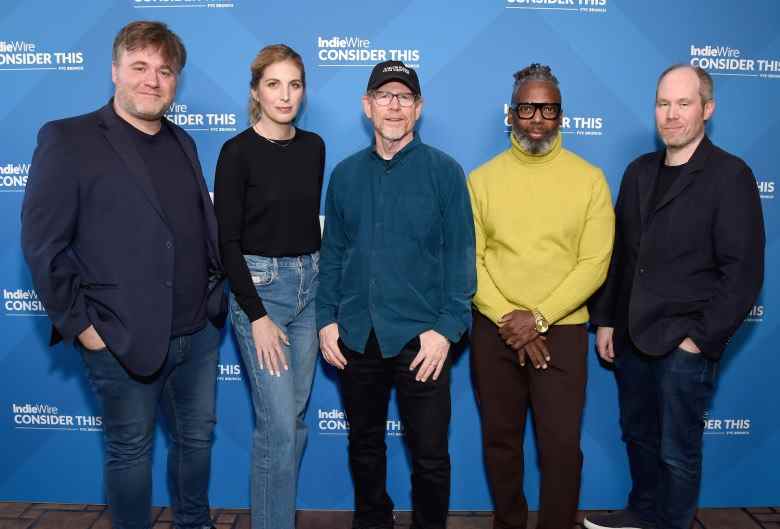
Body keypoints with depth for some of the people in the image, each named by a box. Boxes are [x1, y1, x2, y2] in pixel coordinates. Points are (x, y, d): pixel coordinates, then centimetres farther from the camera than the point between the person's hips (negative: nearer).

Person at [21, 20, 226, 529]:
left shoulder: (183, 142, 10)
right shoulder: (67, 139, -9)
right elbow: (43, 245, -11)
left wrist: (216, 290, 5)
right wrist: (80, 325, -12)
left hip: (199, 331, 6)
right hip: (124, 340, -5)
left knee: (197, 435, 20)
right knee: (130, 451, 12)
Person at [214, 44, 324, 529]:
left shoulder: (313, 146, 6)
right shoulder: (238, 152, -11)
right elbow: (227, 240, -12)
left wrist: (320, 278, 11)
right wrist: (257, 316, -14)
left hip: (310, 282, 6)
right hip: (259, 285, -5)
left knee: (296, 414, 14)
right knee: (279, 423, -4)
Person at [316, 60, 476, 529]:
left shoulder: (444, 171, -3)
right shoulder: (345, 174, 8)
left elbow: (460, 256, -6)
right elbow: (332, 253, 10)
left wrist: (447, 328, -13)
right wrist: (327, 318, 3)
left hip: (419, 337, -3)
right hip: (356, 336, 4)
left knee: (429, 452, 6)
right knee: (364, 444, 18)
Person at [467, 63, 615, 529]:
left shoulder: (589, 179, -2)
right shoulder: (482, 179, 2)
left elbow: (594, 264, -7)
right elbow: (468, 259, -2)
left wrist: (539, 318, -15)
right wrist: (506, 318, -13)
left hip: (562, 331, -1)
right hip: (494, 331, 2)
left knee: (561, 445, 1)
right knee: (501, 439, 14)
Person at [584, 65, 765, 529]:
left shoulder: (730, 175, -9)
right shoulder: (639, 171, 9)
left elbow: (743, 272, -12)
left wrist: (701, 338, -14)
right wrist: (606, 320, 9)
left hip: (685, 345, -5)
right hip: (633, 336, 6)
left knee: (678, 452, 8)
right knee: (638, 435, 20)